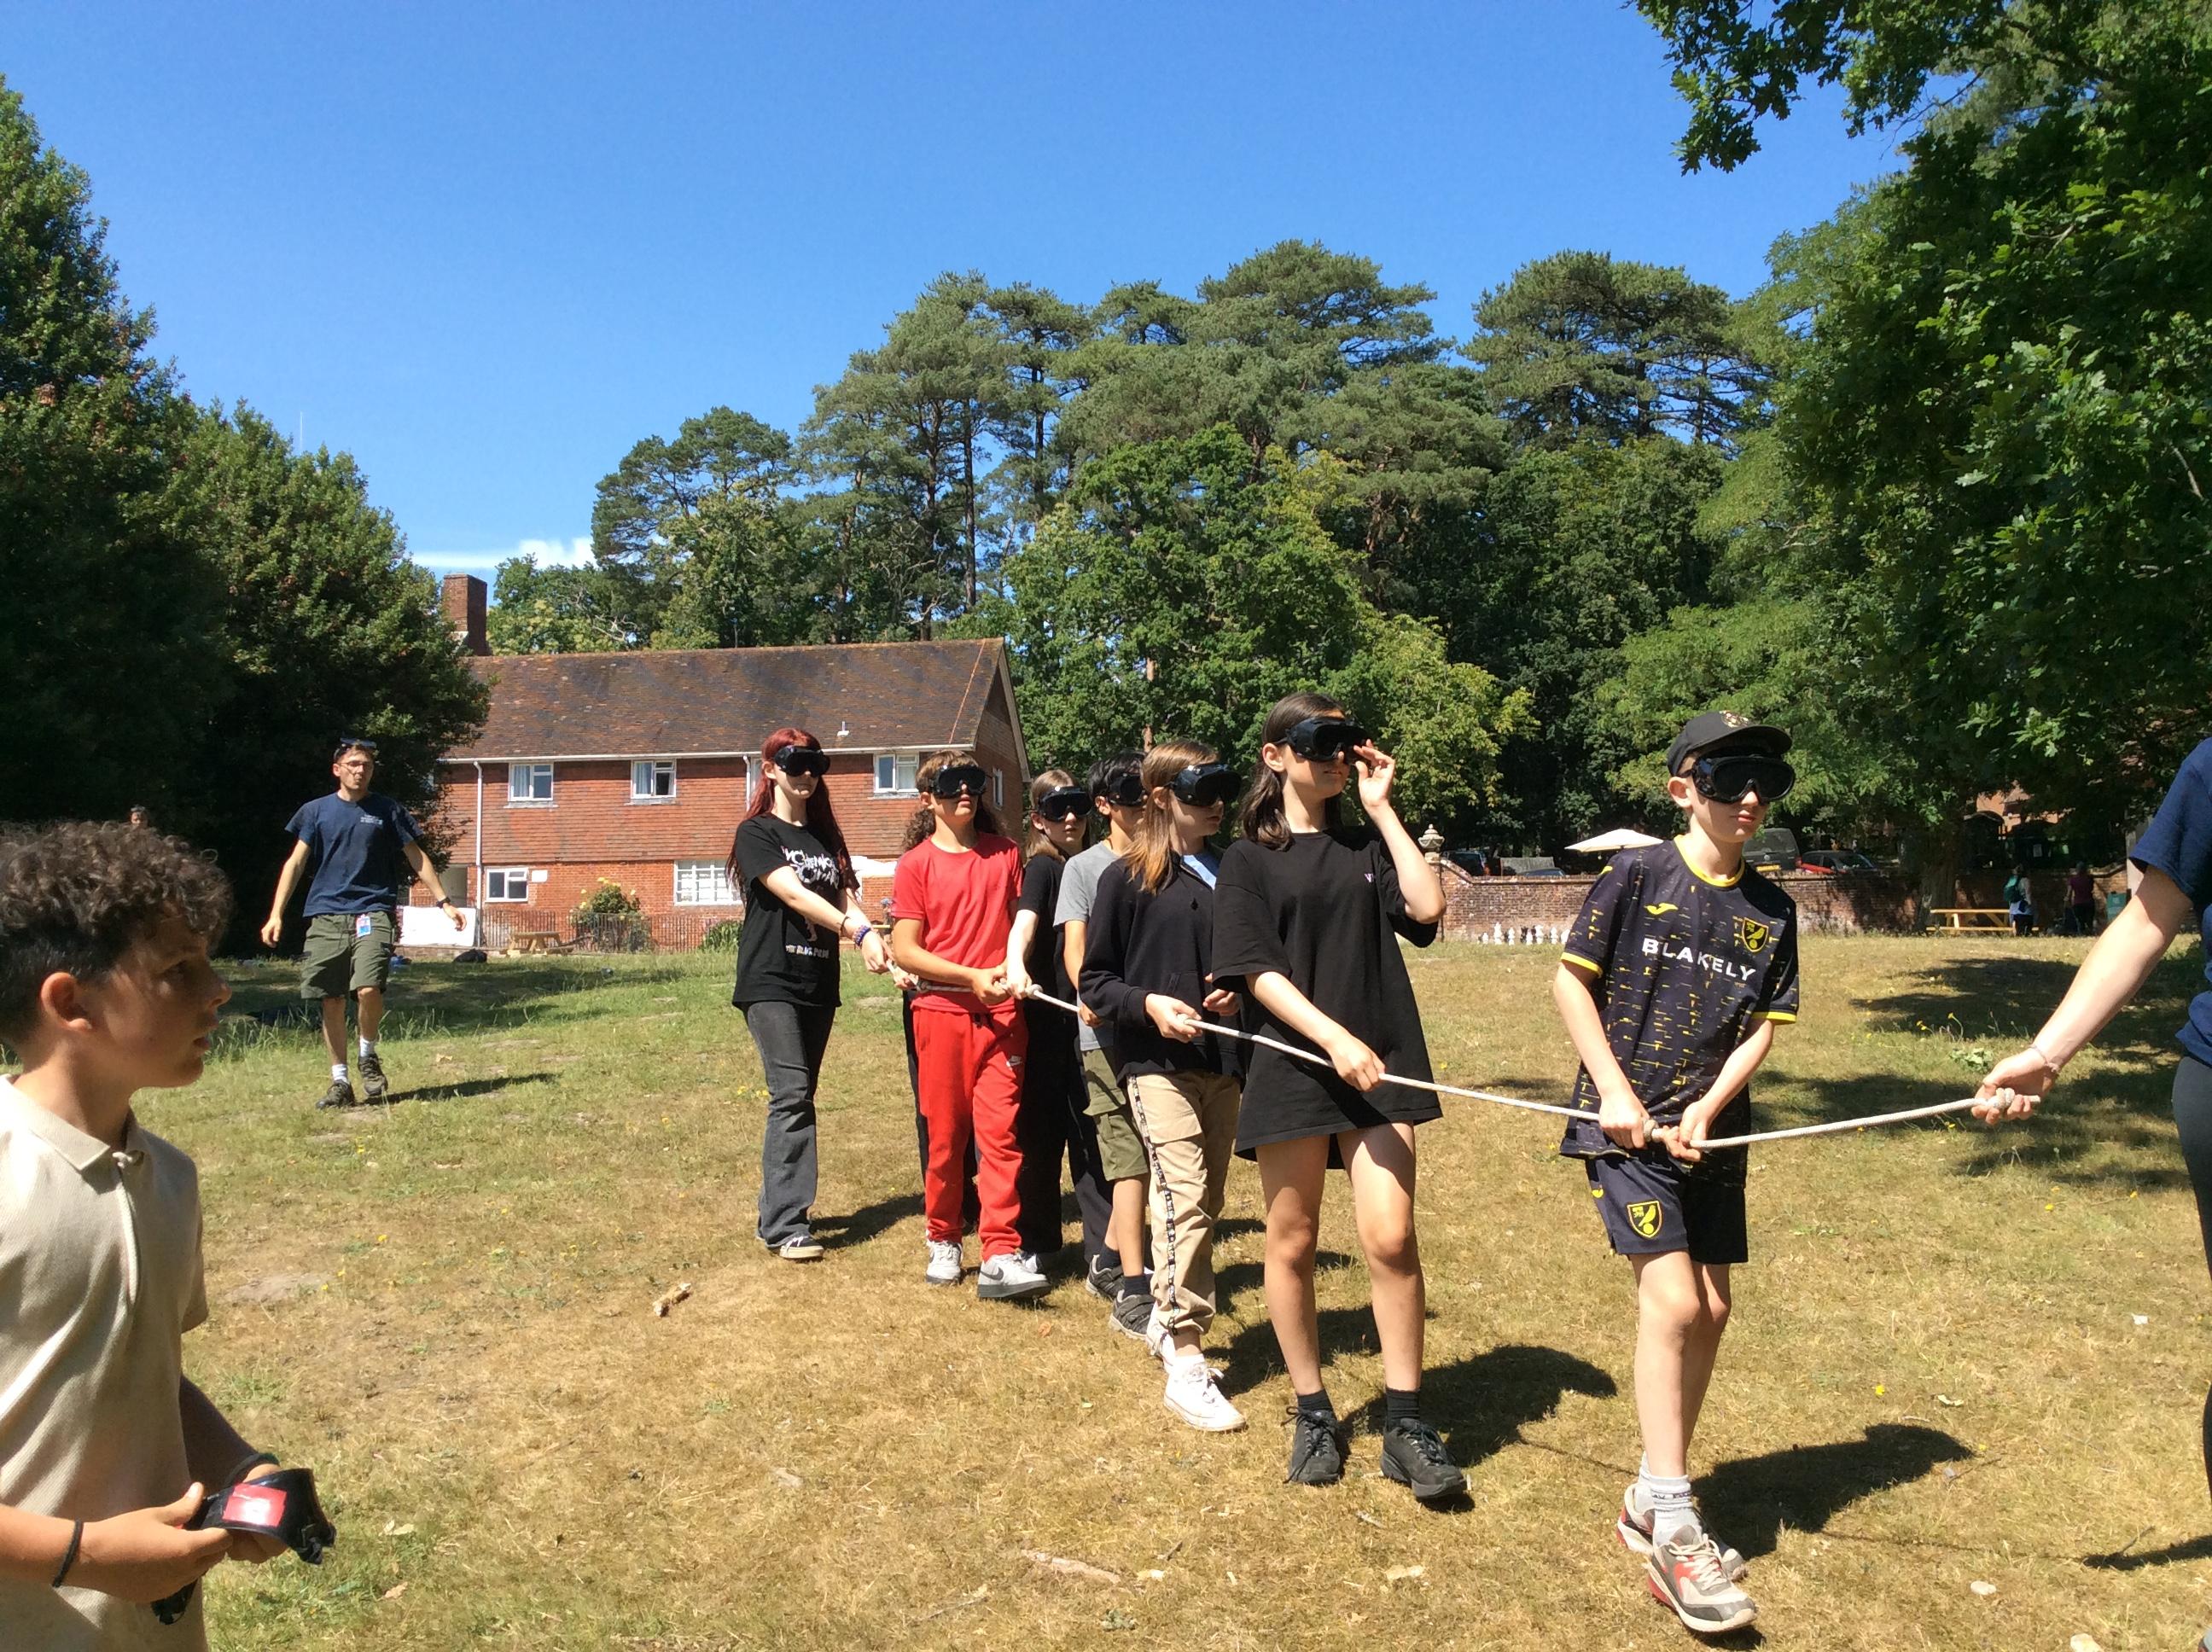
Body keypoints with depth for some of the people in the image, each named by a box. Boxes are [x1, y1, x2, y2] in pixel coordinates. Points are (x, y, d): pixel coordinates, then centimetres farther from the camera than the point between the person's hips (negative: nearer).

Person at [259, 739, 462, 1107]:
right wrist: (276, 914, 0)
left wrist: (443, 902, 8)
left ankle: (369, 1056, 7)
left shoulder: (387, 811, 8)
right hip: (326, 916, 2)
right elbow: (296, 863, 8)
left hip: (373, 913, -2)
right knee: (331, 1001, 3)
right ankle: (340, 1081, 15)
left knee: (368, 989, -20)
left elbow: (417, 858, 13)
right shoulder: (316, 811, 10)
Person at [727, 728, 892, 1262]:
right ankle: (786, 1225, -12)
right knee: (792, 1095, -14)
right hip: (771, 983, -6)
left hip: (818, 984, 6)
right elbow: (794, 895, -18)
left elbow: (846, 900, 5)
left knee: (798, 1099, 11)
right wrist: (859, 931, -31)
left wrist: (883, 949, -15)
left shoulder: (826, 836, 15)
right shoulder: (756, 833, -4)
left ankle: (782, 1207, 21)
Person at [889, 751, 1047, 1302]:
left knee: (1000, 1132, -6)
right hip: (942, 1011, -1)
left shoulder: (1006, 853, 9)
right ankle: (944, 1242, 25)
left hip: (1001, 1012, 1)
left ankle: (1001, 1257, -5)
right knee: (945, 1134, 8)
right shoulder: (915, 864, 0)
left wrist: (1013, 967, -3)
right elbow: (904, 950, -4)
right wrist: (971, 977, -13)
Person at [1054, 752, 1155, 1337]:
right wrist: (1090, 994, -24)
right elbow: (1074, 946, -5)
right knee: (1130, 1159, -7)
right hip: (1108, 1032, -4)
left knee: (1145, 1154, 11)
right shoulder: (1085, 868, 4)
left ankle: (1108, 1262, 30)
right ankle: (1132, 1295, -2)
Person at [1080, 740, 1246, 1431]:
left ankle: (1167, 1319, 33)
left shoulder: (1231, 874, 7)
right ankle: (1186, 1364, -8)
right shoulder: (1127, 879, -3)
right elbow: (1095, 979, 0)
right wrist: (1148, 1003, -17)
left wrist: (1239, 993, -3)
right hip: (1158, 1063, -5)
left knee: (1206, 1204, 13)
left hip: (1222, 1063, 5)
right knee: (1185, 1200, -13)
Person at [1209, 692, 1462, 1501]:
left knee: (1391, 1237, -6)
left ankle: (1405, 1424, 8)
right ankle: (1312, 1413, 25)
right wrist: (1334, 1039, -19)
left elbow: (1427, 906, -5)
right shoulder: (1249, 858, 2)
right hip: (1291, 1063, -2)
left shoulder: (1366, 844, 13)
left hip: (1379, 1062, 2)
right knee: (1293, 1243, 8)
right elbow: (1257, 970, -8)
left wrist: (1383, 809, 0)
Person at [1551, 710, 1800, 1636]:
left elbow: (1765, 1024, 4)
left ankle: (1649, 1502, 25)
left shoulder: (1771, 909, 5)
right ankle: (1674, 1528, -3)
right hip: (1624, 1126, -5)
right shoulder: (1636, 875, -7)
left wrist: (1707, 1108, -11)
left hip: (1713, 1135, 5)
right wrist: (1615, 1091, -12)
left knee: (1711, 1311, 7)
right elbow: (1571, 982, -6)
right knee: (1672, 1298, -14)